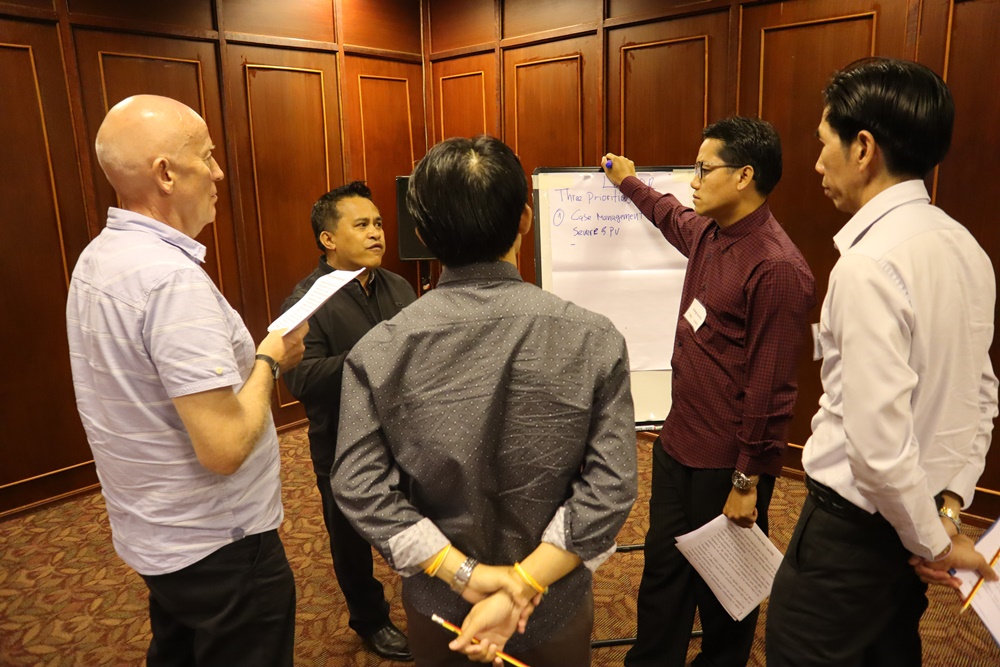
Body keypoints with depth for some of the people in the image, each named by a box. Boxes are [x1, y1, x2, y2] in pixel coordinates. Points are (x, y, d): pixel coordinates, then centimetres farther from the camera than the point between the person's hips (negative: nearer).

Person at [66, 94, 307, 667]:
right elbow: (225, 447, -30)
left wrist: (247, 355, 7)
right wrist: (269, 358, -15)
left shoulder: (98, 258, 2)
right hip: (217, 547, -9)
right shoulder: (172, 279, -28)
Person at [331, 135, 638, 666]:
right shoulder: (592, 339, -17)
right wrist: (523, 586, -17)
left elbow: (360, 488, -17)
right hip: (556, 605, 0)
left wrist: (465, 574, -15)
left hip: (436, 605, 1)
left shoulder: (378, 351, -15)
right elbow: (609, 487, -19)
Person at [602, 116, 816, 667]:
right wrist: (628, 181, 43)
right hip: (677, 445, 8)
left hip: (727, 464, -8)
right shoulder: (707, 234, 4)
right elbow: (670, 216, 30)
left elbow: (770, 388, -22)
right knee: (662, 571, 20)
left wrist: (747, 482, -17)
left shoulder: (777, 268, -23)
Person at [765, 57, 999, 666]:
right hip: (915, 519, 8)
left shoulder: (869, 263, -25)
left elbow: (879, 443, -26)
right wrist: (951, 502, 6)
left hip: (856, 525, -8)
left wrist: (934, 541, -12)